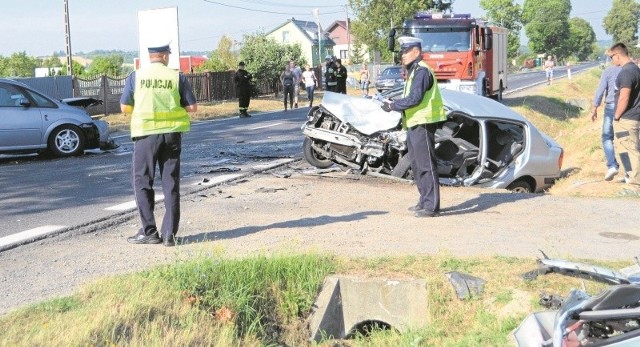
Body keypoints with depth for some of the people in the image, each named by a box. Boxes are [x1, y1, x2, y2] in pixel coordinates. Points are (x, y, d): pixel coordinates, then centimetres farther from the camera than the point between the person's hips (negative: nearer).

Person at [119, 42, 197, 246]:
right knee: (171, 184, 7)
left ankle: (149, 232, 6)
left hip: (146, 133, -1)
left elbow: (125, 107, 3)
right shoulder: (177, 77, 0)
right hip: (172, 133, 1)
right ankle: (169, 234, 7)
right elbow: (192, 107, 0)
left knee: (142, 182, 8)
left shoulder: (136, 76, -1)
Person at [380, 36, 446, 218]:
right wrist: (394, 103, 7)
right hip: (414, 124, 11)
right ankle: (424, 201, 26)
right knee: (417, 165, 16)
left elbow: (415, 98, -22)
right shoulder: (413, 71, 19)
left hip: (423, 124, -11)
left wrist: (393, 105, -14)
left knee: (426, 165, -9)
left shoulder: (421, 71, -14)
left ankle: (431, 206, -6)